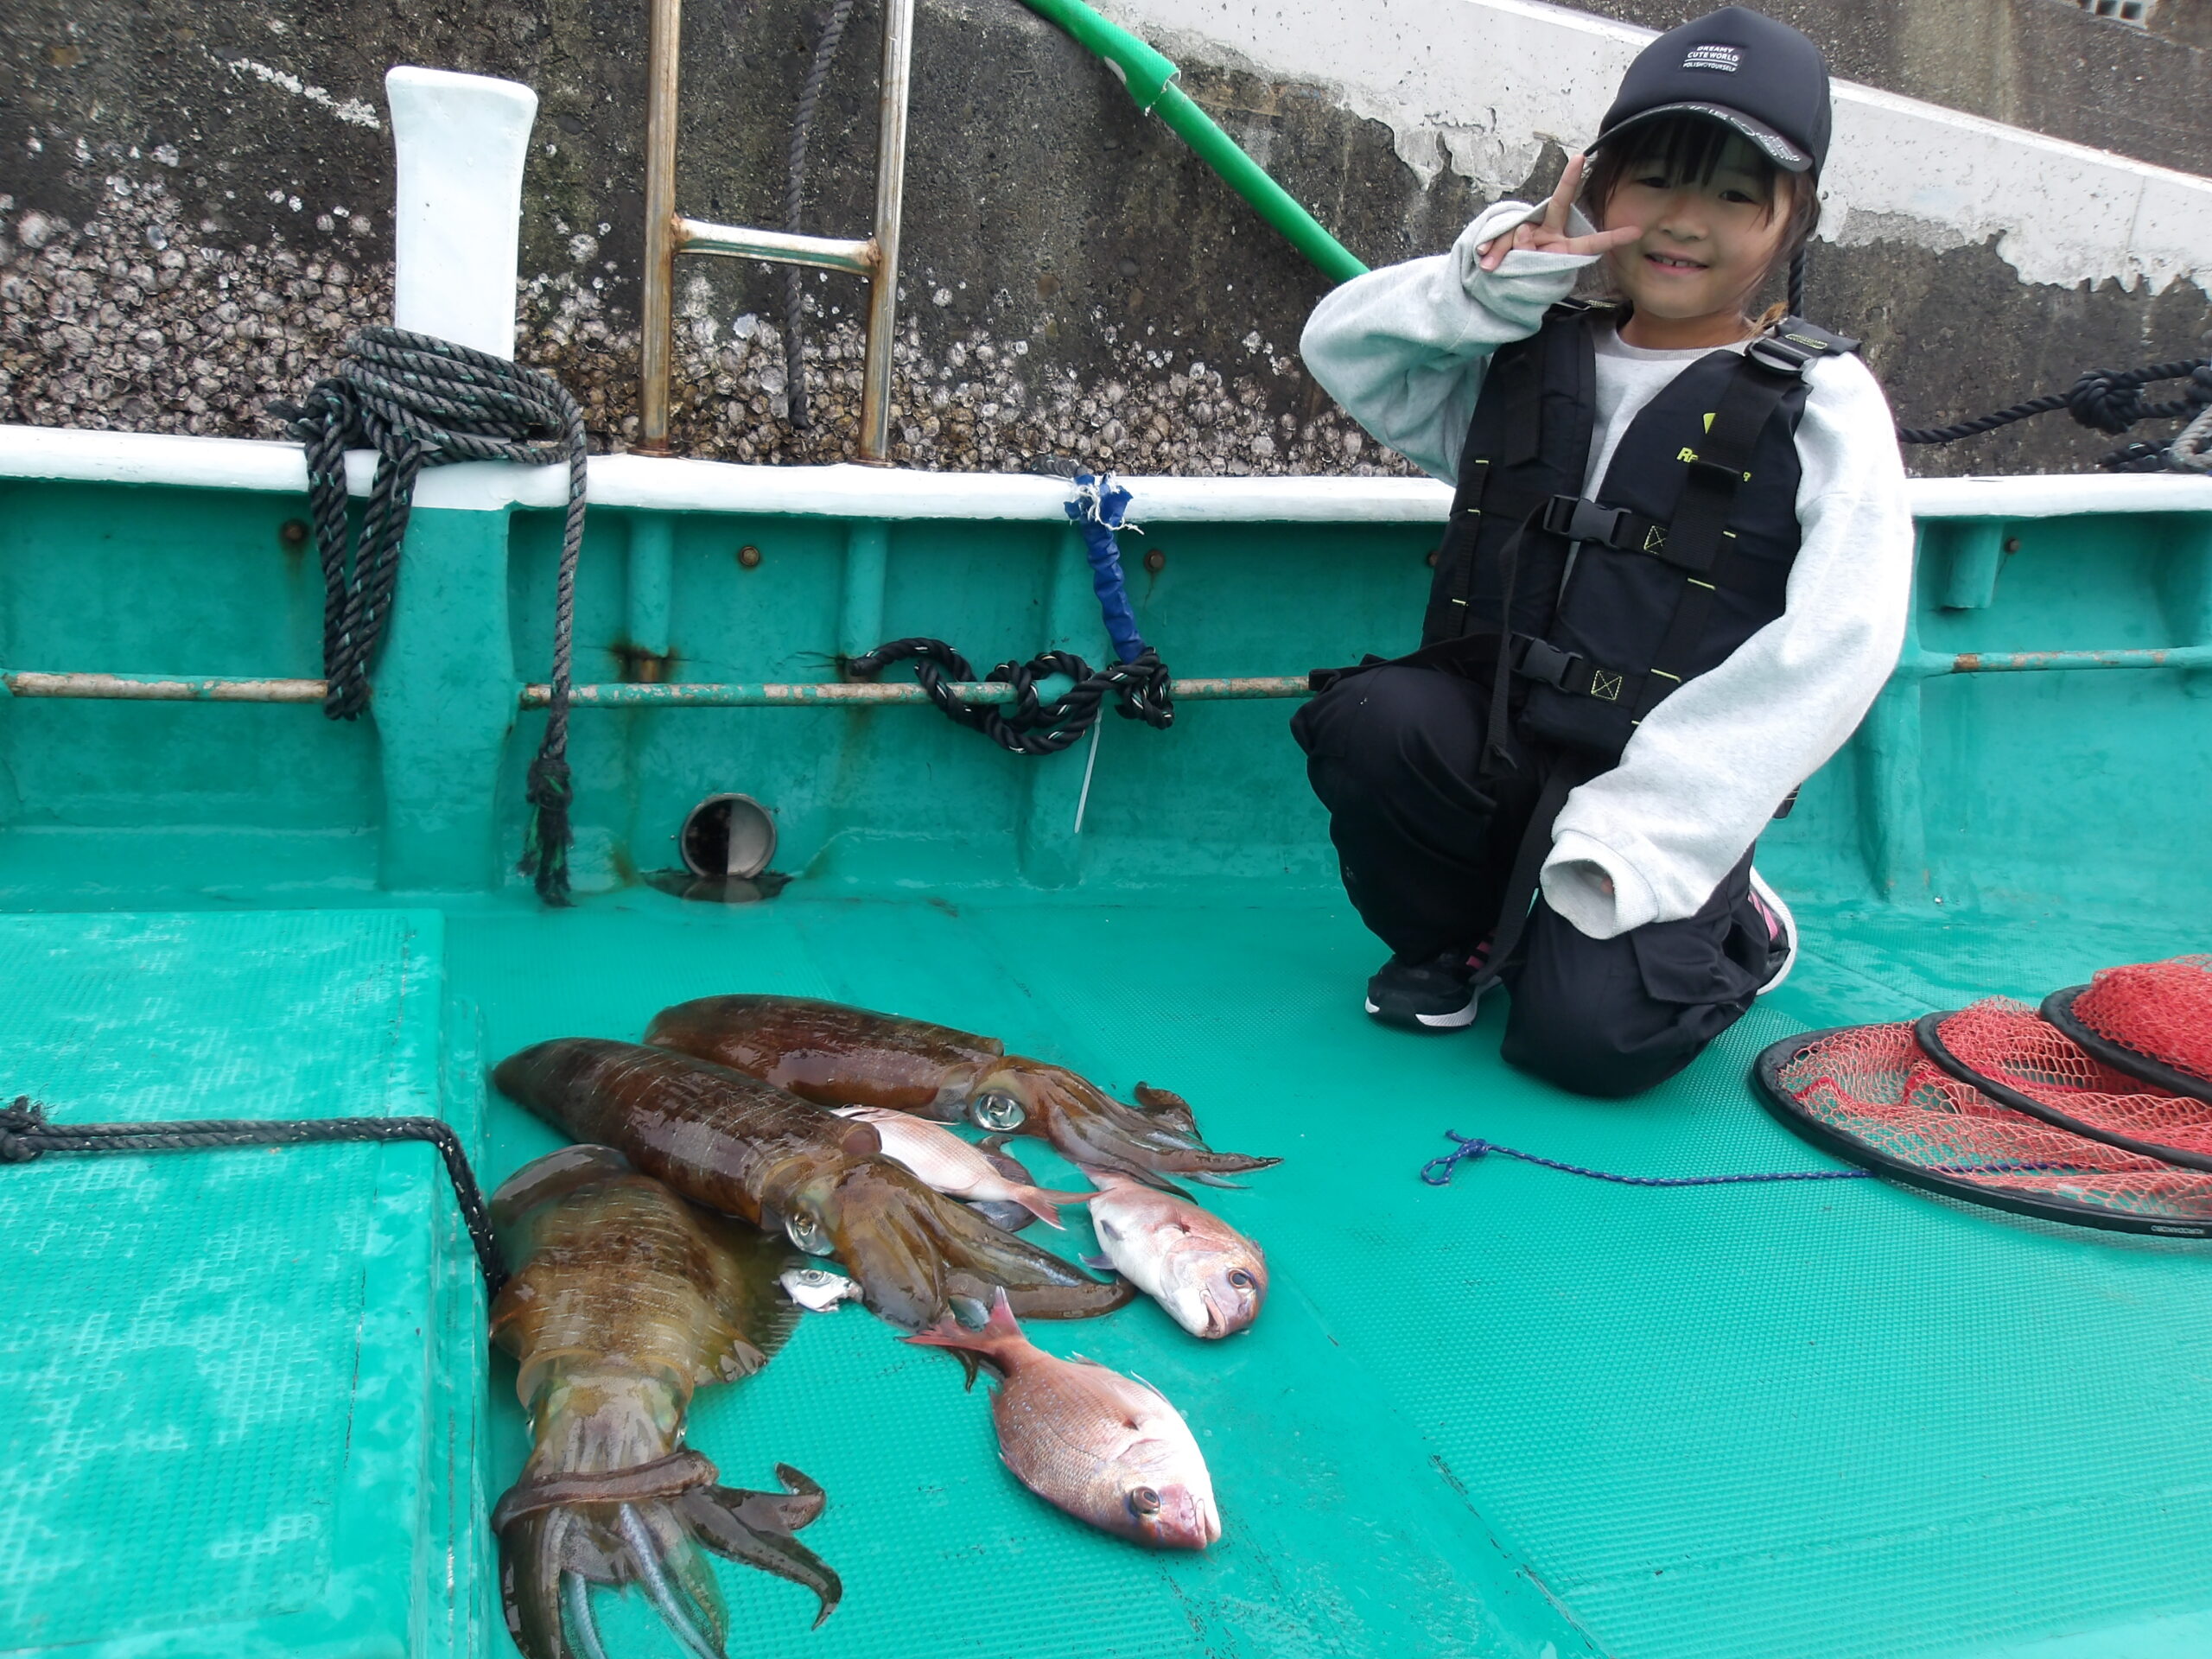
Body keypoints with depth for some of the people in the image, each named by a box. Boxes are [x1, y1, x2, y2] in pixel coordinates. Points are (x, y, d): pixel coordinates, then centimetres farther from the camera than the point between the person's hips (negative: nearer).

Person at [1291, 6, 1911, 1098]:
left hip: (1664, 802, -3)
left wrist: (1641, 828, -21)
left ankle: (1727, 929, 14)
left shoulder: (1821, 403, -3)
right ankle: (1452, 942, 4)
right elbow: (1341, 346, 5)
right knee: (1369, 715, -27)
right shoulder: (1525, 365, 8)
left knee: (1584, 1036, -23)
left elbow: (1836, 642, -14)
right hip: (1491, 754, 3)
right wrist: (1500, 279, -9)